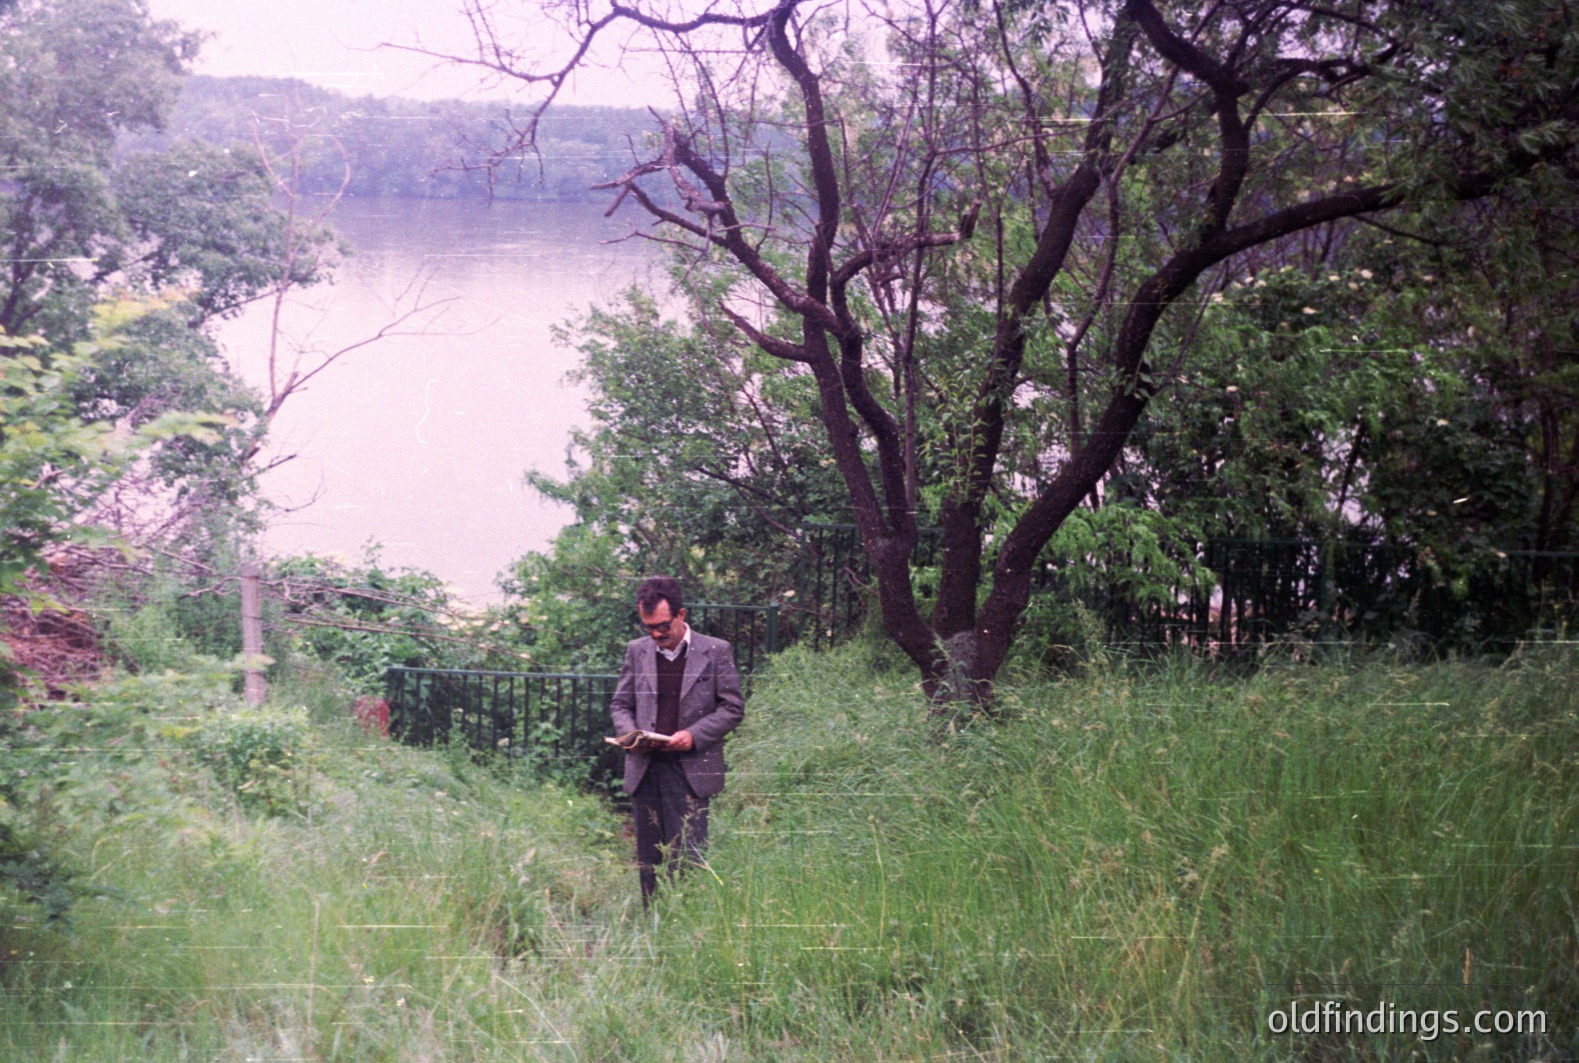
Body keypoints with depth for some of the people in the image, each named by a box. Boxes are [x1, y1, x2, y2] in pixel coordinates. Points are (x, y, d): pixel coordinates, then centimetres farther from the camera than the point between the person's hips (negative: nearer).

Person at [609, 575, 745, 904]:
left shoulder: (716, 651, 0)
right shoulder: (636, 651, 11)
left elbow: (733, 707, 1)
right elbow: (619, 704, 17)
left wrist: (694, 735, -13)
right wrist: (629, 733, -4)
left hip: (691, 771, -4)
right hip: (644, 769, 4)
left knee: (686, 857, -8)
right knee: (648, 861, 8)